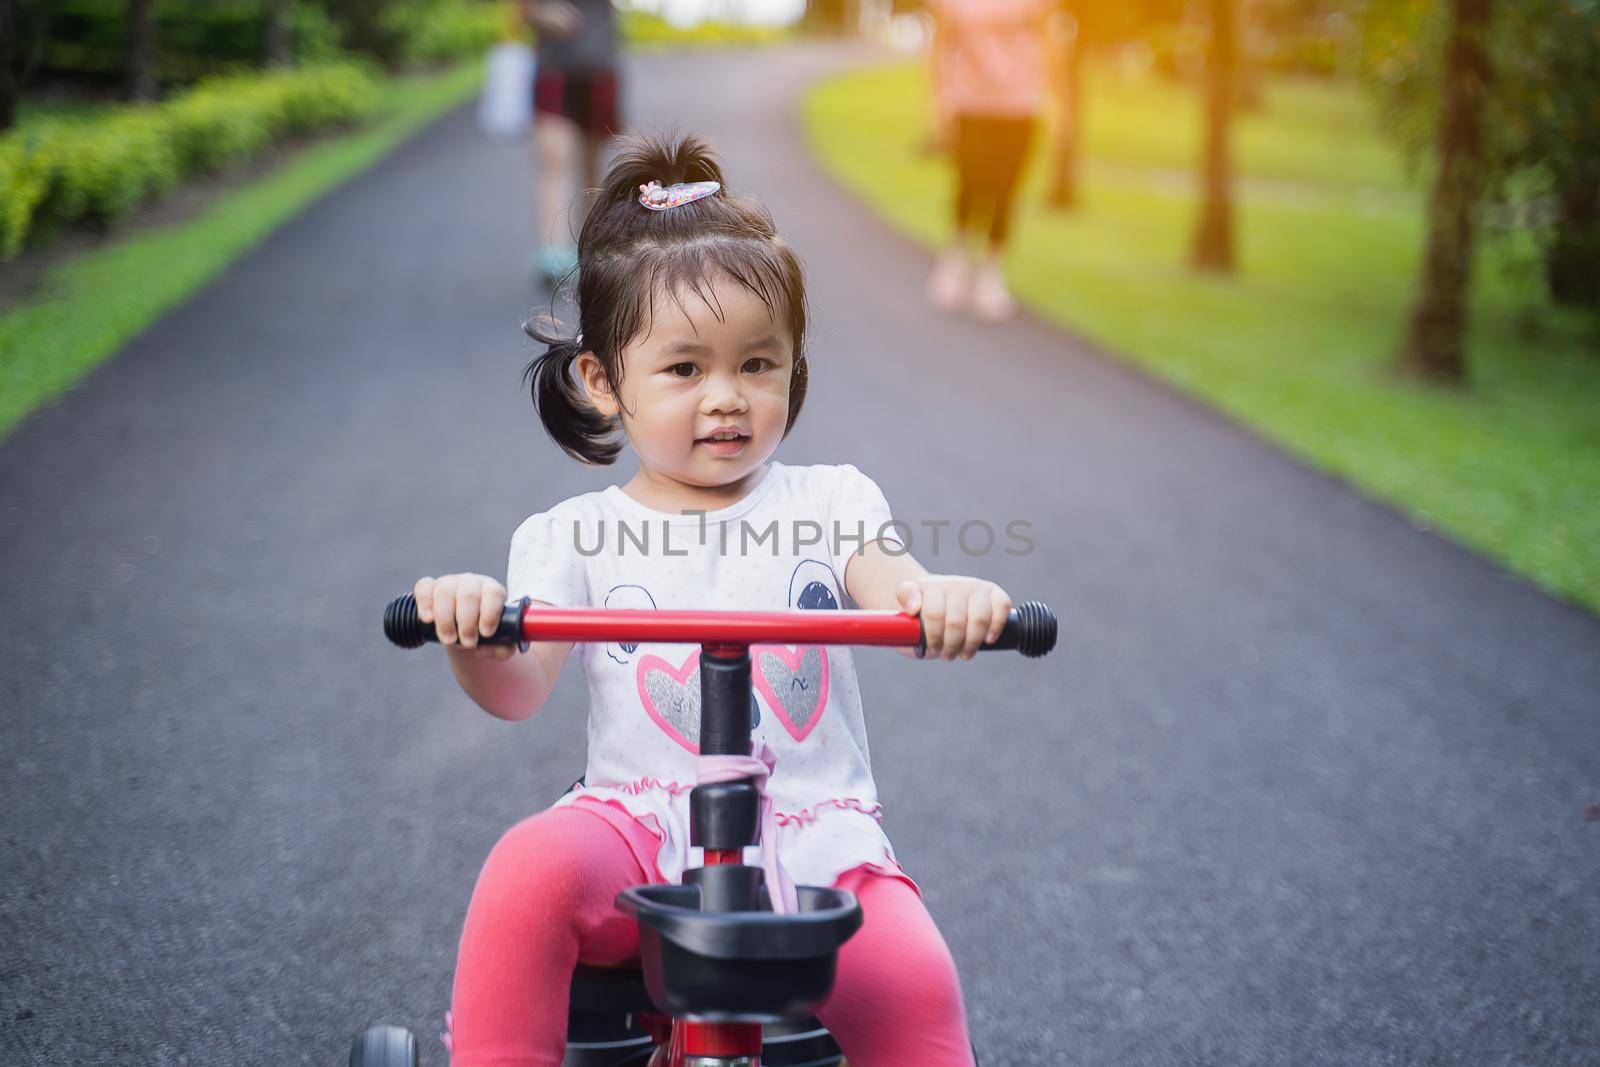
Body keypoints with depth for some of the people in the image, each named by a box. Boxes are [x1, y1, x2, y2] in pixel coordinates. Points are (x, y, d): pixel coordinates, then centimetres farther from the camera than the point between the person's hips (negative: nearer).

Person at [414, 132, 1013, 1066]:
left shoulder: (830, 502, 10)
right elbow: (520, 691, -4)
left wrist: (954, 601, -31)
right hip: (641, 829, 0)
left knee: (913, 983, -25)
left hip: (816, 840, 1)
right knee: (529, 873, -32)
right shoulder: (576, 535, 8)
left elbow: (904, 600, -6)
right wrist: (474, 638, -28)